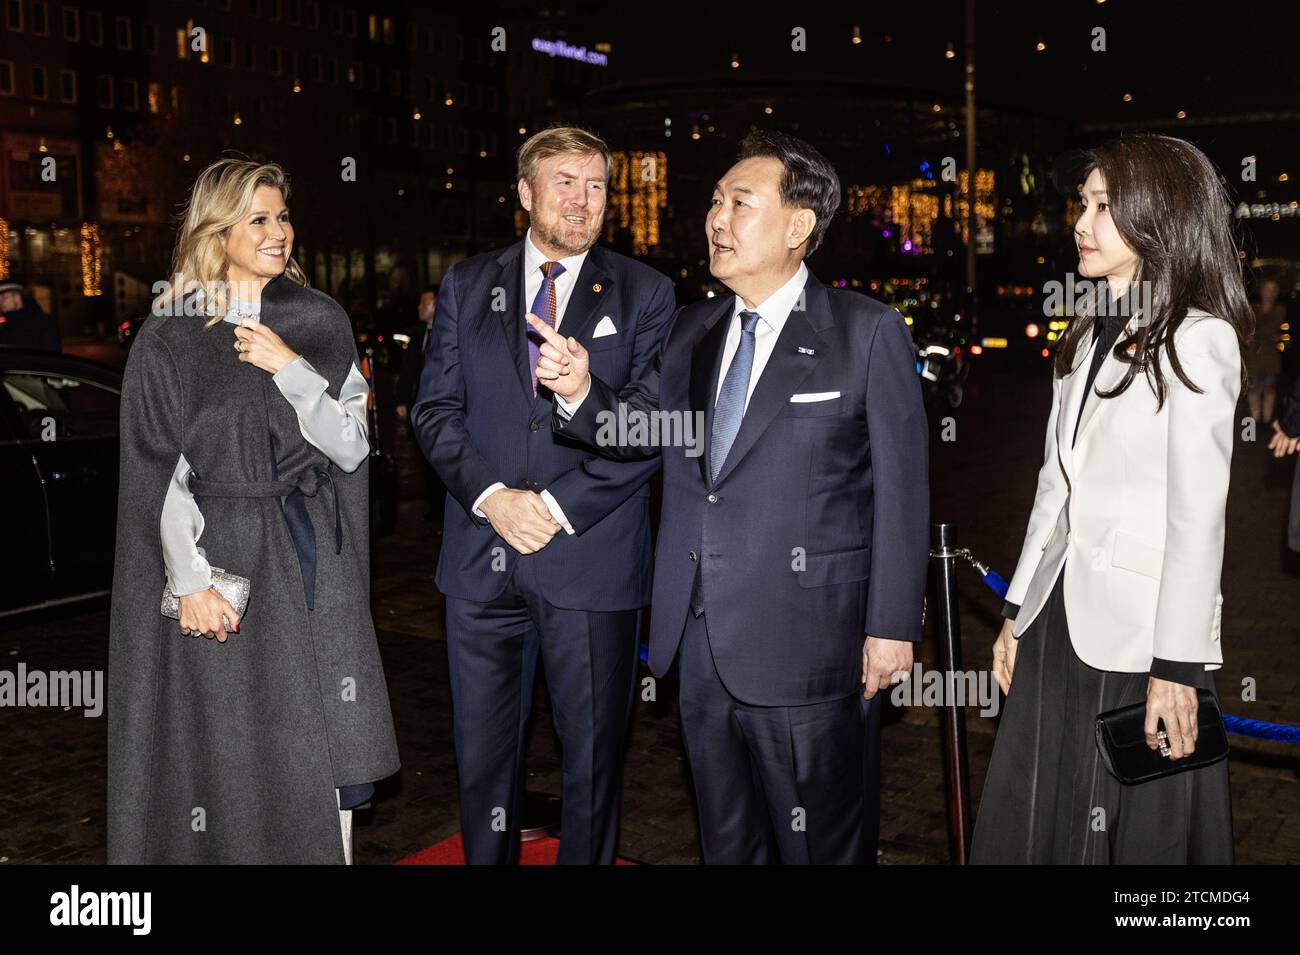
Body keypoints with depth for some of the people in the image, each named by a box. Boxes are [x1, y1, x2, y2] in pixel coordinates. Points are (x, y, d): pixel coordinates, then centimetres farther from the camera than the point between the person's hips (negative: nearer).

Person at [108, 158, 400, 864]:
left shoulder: (321, 323, 7)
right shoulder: (169, 337, 1)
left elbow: (351, 448, 0)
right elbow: (159, 470, -2)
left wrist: (290, 368, -12)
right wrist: (190, 579, -11)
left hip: (314, 562, 2)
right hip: (221, 557, -2)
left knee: (324, 751, 3)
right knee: (229, 759, 3)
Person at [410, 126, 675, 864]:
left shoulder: (645, 294, 3)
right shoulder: (467, 285, 9)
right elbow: (435, 408, 5)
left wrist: (558, 506, -14)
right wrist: (491, 495, -11)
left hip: (592, 560, -2)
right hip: (482, 556, 2)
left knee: (593, 755, 10)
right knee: (484, 755, 13)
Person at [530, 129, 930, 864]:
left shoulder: (869, 334, -7)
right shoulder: (693, 330, 11)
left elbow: (902, 488, -9)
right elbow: (635, 425, 10)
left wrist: (893, 626, -11)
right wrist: (581, 390, -11)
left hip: (806, 646, -5)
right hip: (703, 645, 6)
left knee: (819, 844, 11)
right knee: (727, 839, 21)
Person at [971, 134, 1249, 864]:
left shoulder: (1197, 338, -10)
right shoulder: (1088, 338, 12)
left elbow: (1198, 513, -15)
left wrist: (1176, 666, -17)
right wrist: (1018, 609, 13)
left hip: (1139, 633, -7)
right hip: (1059, 620, 7)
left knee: (1139, 830, 7)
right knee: (1032, 823, 14)